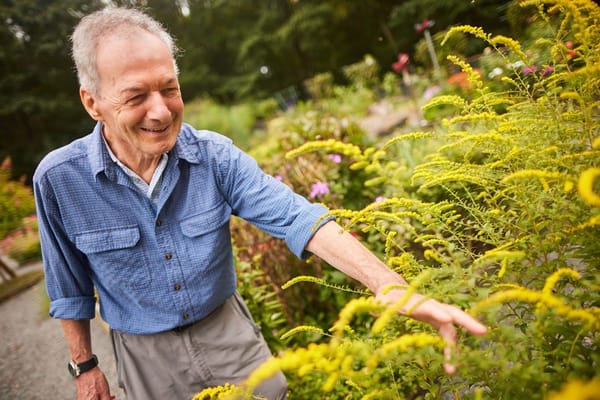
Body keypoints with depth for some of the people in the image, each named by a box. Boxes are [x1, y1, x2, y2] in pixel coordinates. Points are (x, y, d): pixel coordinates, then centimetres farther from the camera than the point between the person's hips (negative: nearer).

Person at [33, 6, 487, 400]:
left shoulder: (215, 155, -19)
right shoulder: (59, 178, -17)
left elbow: (297, 217, -27)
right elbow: (71, 287, -2)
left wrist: (393, 289, -39)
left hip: (228, 330, 1)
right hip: (147, 357, 0)